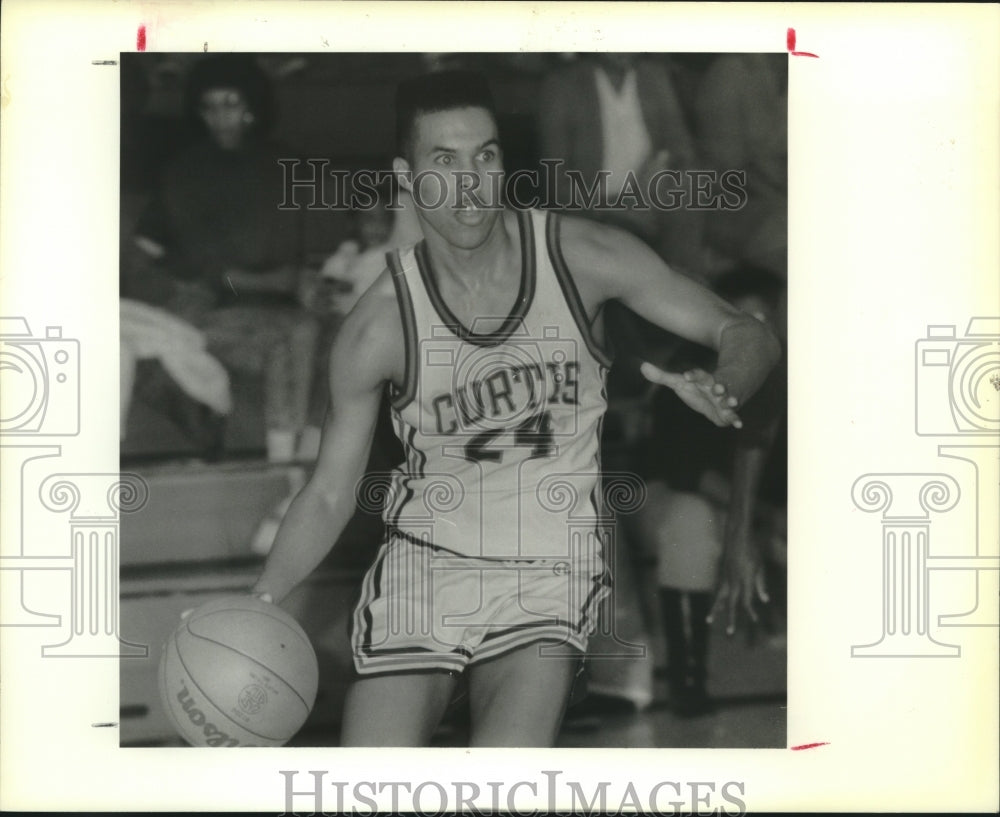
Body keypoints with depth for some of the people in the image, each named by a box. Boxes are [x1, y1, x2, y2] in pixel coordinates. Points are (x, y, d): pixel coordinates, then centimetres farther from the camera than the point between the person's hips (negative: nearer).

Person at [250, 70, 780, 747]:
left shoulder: (581, 257, -8)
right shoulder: (379, 326, -9)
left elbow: (746, 335, -3)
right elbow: (331, 494, 0)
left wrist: (723, 392, -27)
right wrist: (257, 609, -14)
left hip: (551, 575, 0)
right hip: (422, 566, 1)